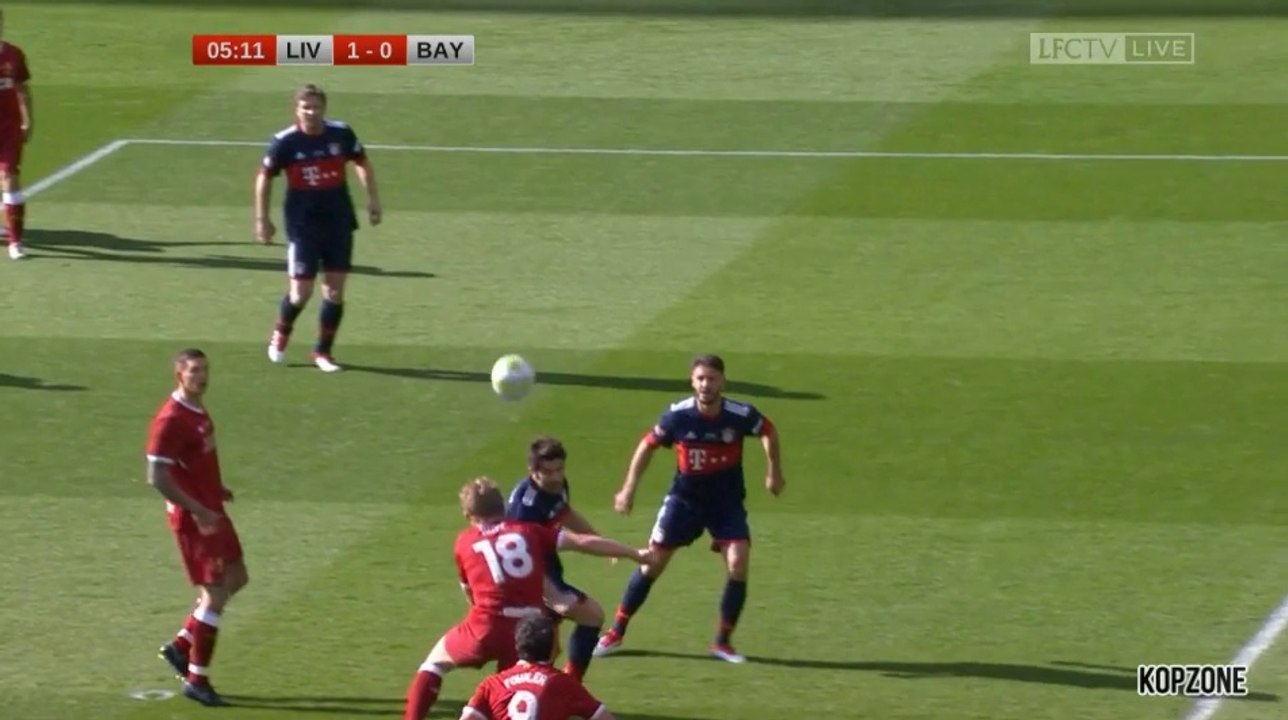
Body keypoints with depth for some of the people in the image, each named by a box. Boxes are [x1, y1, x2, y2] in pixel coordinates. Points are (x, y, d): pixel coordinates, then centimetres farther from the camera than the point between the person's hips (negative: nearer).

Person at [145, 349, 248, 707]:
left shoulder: (198, 410, 9)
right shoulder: (171, 420, -21)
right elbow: (157, 477, -24)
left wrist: (216, 489, 10)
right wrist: (197, 510, -25)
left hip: (210, 511, 10)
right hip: (192, 518, -10)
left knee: (236, 579, 17)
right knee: (216, 593, -6)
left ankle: (181, 645, 27)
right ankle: (197, 680, 4)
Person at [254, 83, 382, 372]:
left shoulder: (341, 134, -6)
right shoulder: (285, 142, -11)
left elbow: (362, 163, 11)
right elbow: (265, 177, 2)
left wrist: (373, 199, 4)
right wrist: (262, 218, 1)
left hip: (339, 221, 2)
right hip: (303, 224, -2)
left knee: (335, 290, 1)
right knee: (301, 291, -4)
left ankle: (323, 352, 14)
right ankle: (280, 335, 26)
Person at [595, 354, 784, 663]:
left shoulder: (741, 415, -18)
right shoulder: (678, 415, -17)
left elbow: (769, 432, 4)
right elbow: (648, 445, -2)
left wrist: (773, 472, 6)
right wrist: (629, 488, -3)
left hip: (727, 500, 0)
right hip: (685, 496, 0)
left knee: (738, 565, -16)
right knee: (652, 564, 0)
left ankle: (723, 641, 1)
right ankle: (616, 632, 15)